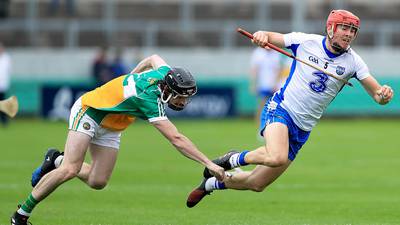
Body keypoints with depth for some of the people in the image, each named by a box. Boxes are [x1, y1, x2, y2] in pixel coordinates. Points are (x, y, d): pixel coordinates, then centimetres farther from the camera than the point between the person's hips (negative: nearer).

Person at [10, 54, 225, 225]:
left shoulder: (165, 72, -14)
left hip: (110, 128, 8)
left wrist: (132, 76, 25)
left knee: (97, 181, -1)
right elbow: (176, 139, -39)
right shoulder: (150, 99, -36)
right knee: (70, 170, -21)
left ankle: (56, 160, 24)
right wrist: (209, 163, -40)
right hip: (88, 111, -8)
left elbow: (154, 59, 12)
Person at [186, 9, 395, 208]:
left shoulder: (352, 61, -3)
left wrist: (383, 95, -32)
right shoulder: (306, 41, -7)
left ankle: (211, 183, 35)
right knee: (277, 158, -37)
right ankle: (234, 159, -8)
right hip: (280, 108, -4)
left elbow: (376, 93, -7)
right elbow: (268, 38, 3)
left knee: (256, 184, 7)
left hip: (302, 129, 4)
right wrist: (262, 35, -22)